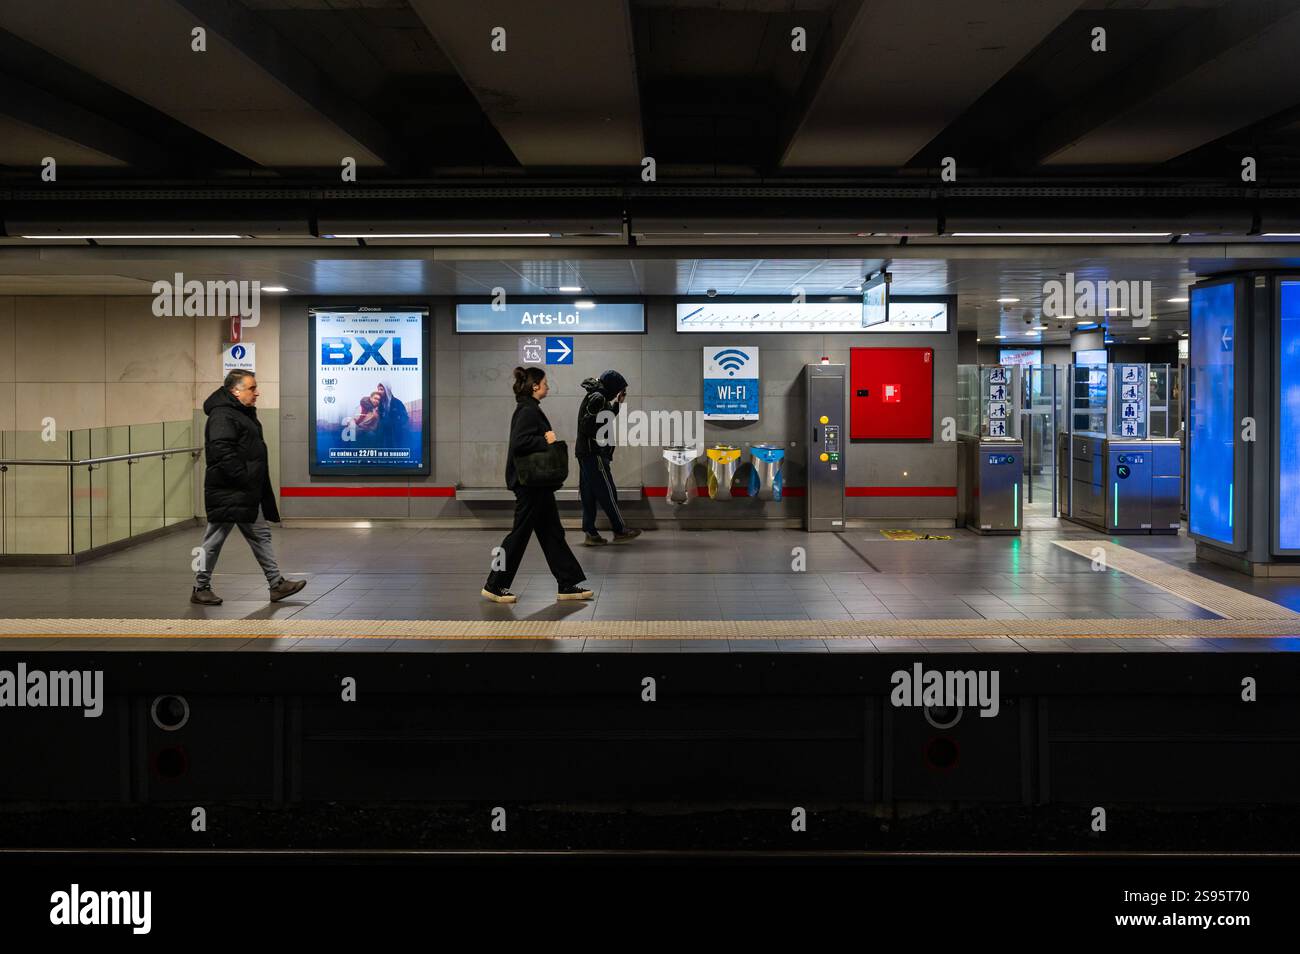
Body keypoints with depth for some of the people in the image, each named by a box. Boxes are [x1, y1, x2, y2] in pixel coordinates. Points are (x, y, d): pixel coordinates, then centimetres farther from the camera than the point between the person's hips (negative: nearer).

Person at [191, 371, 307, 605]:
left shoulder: (244, 413, 15)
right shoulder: (222, 416, -17)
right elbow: (223, 454, -26)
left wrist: (256, 485, 15)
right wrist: (245, 480, -23)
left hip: (248, 494, 10)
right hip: (227, 494, -10)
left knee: (261, 535, 11)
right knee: (214, 539, 0)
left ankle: (276, 584, 15)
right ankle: (200, 588, 12)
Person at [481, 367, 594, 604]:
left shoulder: (530, 409, 14)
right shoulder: (528, 411, -16)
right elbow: (519, 442, -27)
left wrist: (547, 440, 2)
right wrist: (546, 441, -19)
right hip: (530, 484, -11)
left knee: (552, 533, 11)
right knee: (520, 533, -2)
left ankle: (568, 585, 15)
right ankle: (494, 585, 8)